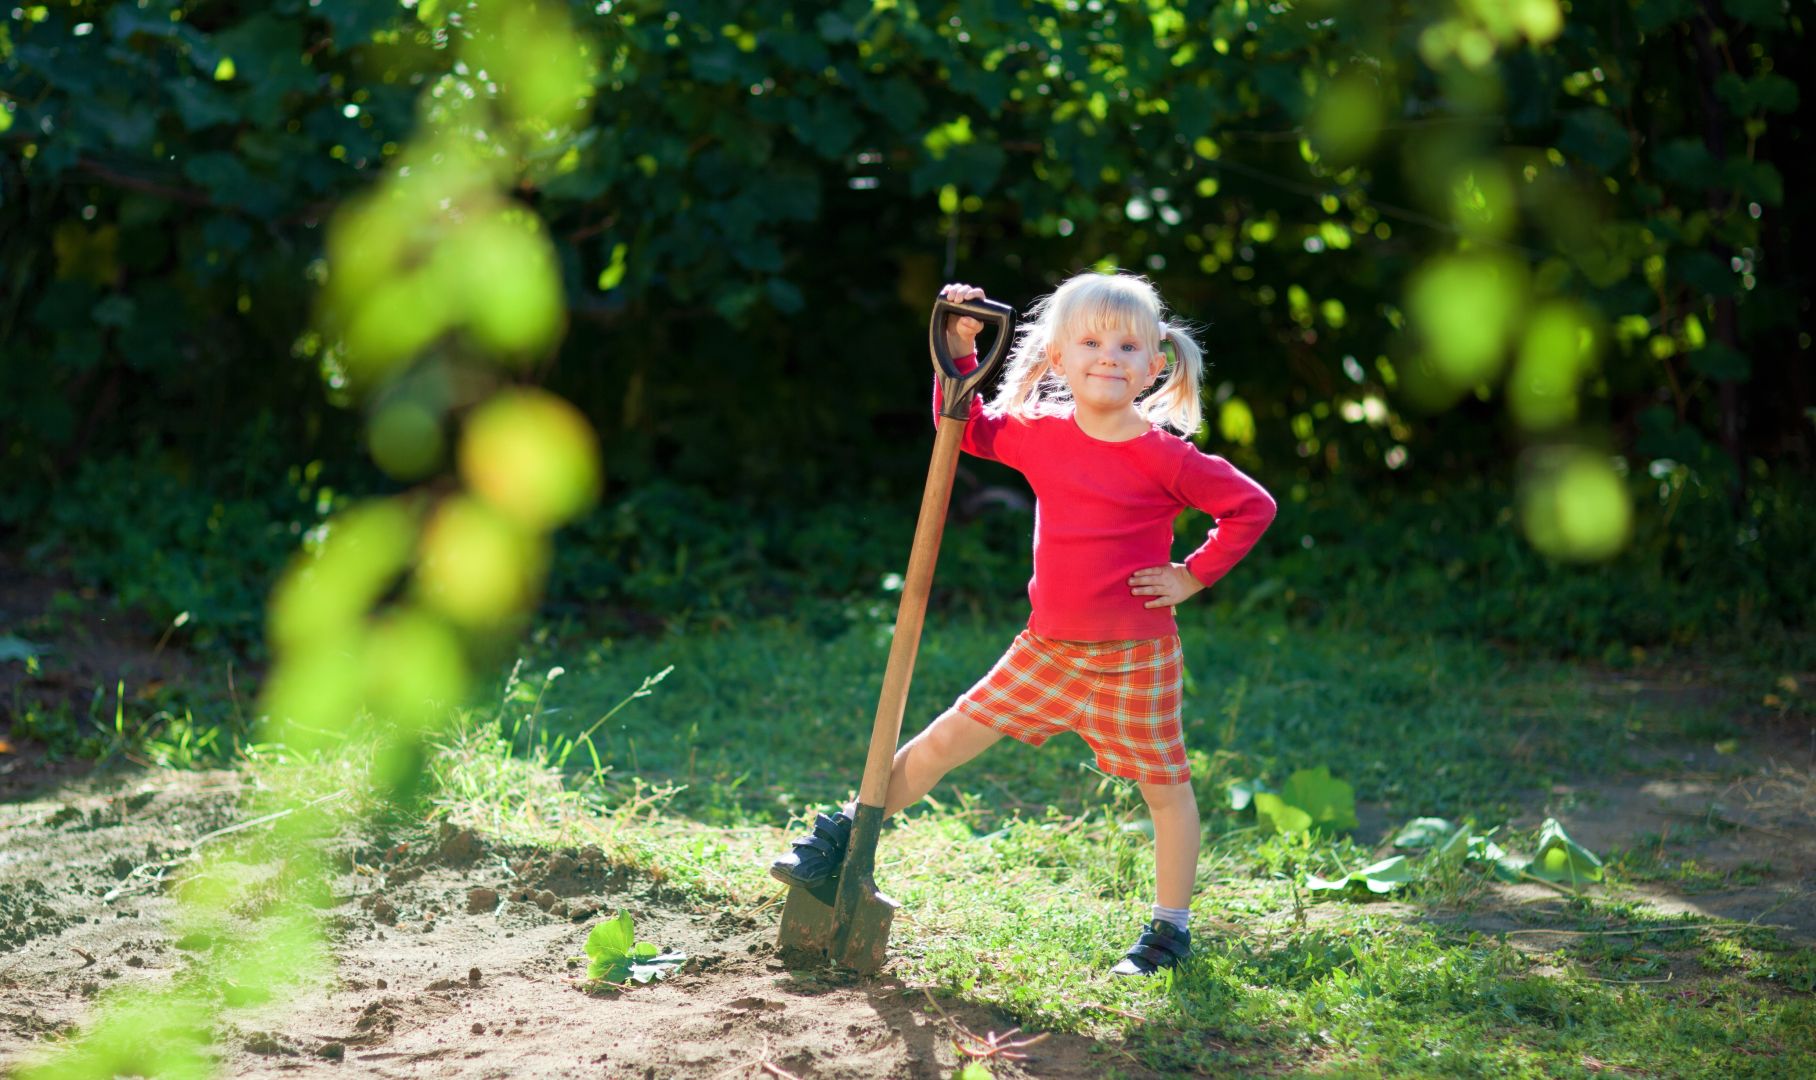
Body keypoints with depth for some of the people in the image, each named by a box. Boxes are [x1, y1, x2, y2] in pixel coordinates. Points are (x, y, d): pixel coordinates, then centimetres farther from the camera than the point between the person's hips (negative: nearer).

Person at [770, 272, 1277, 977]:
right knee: (945, 740, 3)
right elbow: (968, 428, 16)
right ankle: (844, 838, 16)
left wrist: (1192, 577, -8)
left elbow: (1252, 506, -9)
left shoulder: (1164, 456, -14)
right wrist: (959, 351, 4)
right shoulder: (1040, 435, -1)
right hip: (1048, 647, 4)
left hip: (1135, 656, -4)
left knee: (1165, 786, 6)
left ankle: (1171, 927, 20)